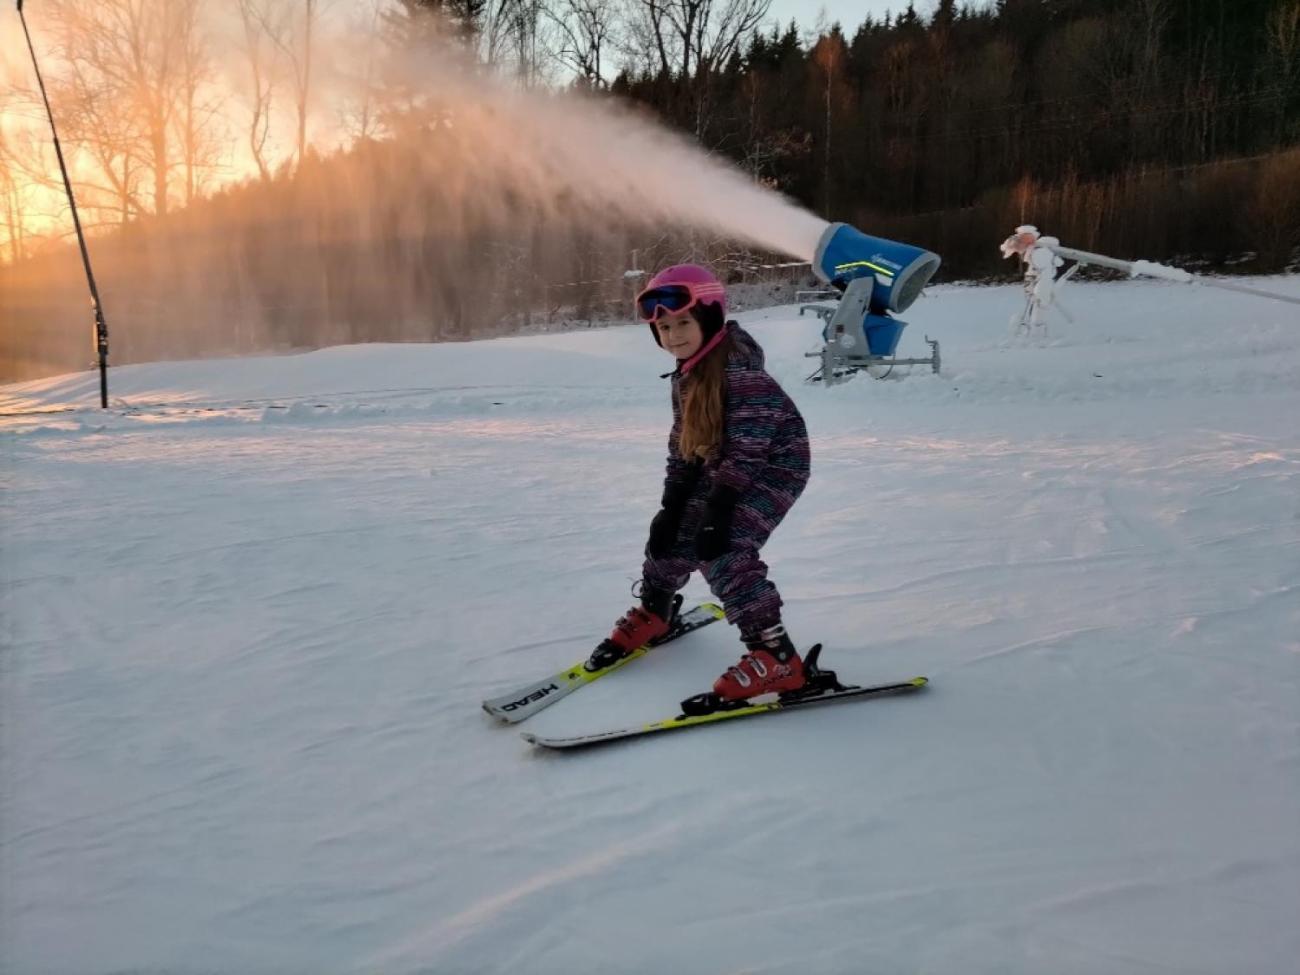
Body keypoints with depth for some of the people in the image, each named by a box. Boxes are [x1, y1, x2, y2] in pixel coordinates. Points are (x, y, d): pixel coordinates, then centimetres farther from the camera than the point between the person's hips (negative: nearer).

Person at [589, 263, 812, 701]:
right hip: (721, 468, 9)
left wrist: (719, 511, -28)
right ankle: (653, 612, 38)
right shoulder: (687, 374, 4)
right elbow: (683, 445, 9)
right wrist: (670, 506, 4)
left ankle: (776, 658, -17)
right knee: (675, 533, 11)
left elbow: (748, 446, -27)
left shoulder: (740, 367, -24)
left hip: (773, 466, -9)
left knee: (724, 551, -22)